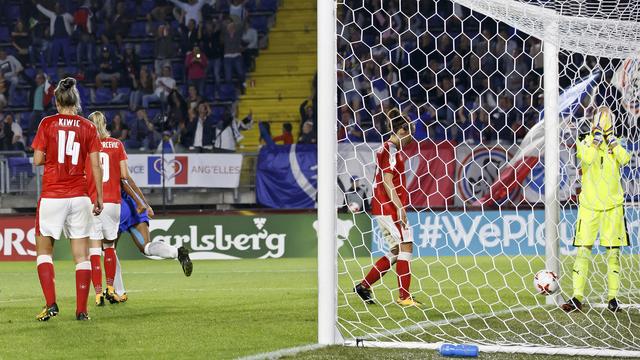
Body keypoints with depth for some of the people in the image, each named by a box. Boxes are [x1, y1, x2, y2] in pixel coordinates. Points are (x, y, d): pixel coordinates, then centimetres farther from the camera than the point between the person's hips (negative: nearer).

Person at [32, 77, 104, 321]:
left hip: (51, 196, -1)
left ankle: (50, 303, -4)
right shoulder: (88, 127, 3)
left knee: (43, 250, 11)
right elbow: (96, 166, 0)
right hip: (80, 196, 1)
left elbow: (37, 160, -2)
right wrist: (99, 197, 7)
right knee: (82, 256, 6)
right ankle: (81, 310, 3)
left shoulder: (47, 124, -1)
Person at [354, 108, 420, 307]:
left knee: (396, 252, 11)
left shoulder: (386, 149, 19)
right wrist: (399, 206, -21)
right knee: (405, 246, -10)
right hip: (389, 207, -10)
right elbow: (387, 181, -18)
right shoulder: (392, 150, -11)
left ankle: (363, 285, 14)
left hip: (385, 208, 10)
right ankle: (404, 296, -11)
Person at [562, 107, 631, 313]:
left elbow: (625, 159, -13)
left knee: (613, 252, 3)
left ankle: (613, 297, 10)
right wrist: (596, 139, -15)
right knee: (583, 250, -5)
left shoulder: (615, 145, 7)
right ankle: (578, 297, -3)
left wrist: (611, 138, -12)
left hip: (612, 205, 1)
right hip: (589, 205, -1)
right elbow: (587, 159, -19)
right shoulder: (585, 143, 2)